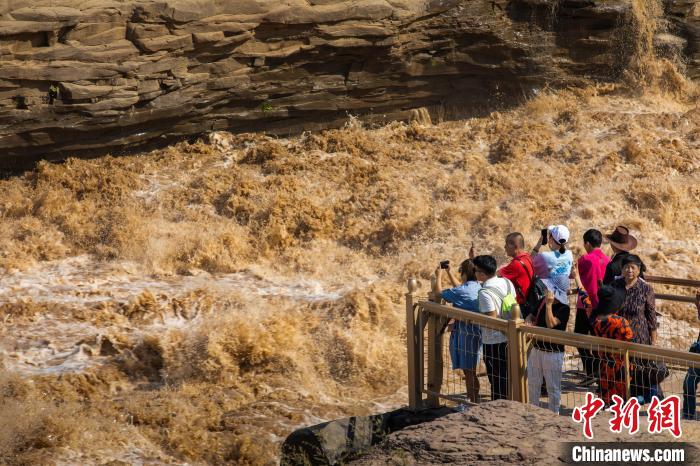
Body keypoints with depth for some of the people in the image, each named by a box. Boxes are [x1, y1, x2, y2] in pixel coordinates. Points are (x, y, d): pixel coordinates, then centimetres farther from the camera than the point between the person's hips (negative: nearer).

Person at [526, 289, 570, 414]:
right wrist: (529, 321, -4)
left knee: (553, 387, 3)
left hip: (553, 353, -7)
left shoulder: (563, 308, -14)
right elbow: (531, 316, 19)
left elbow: (551, 323, -24)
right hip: (536, 349, 7)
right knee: (532, 384, 19)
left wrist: (549, 304, -27)